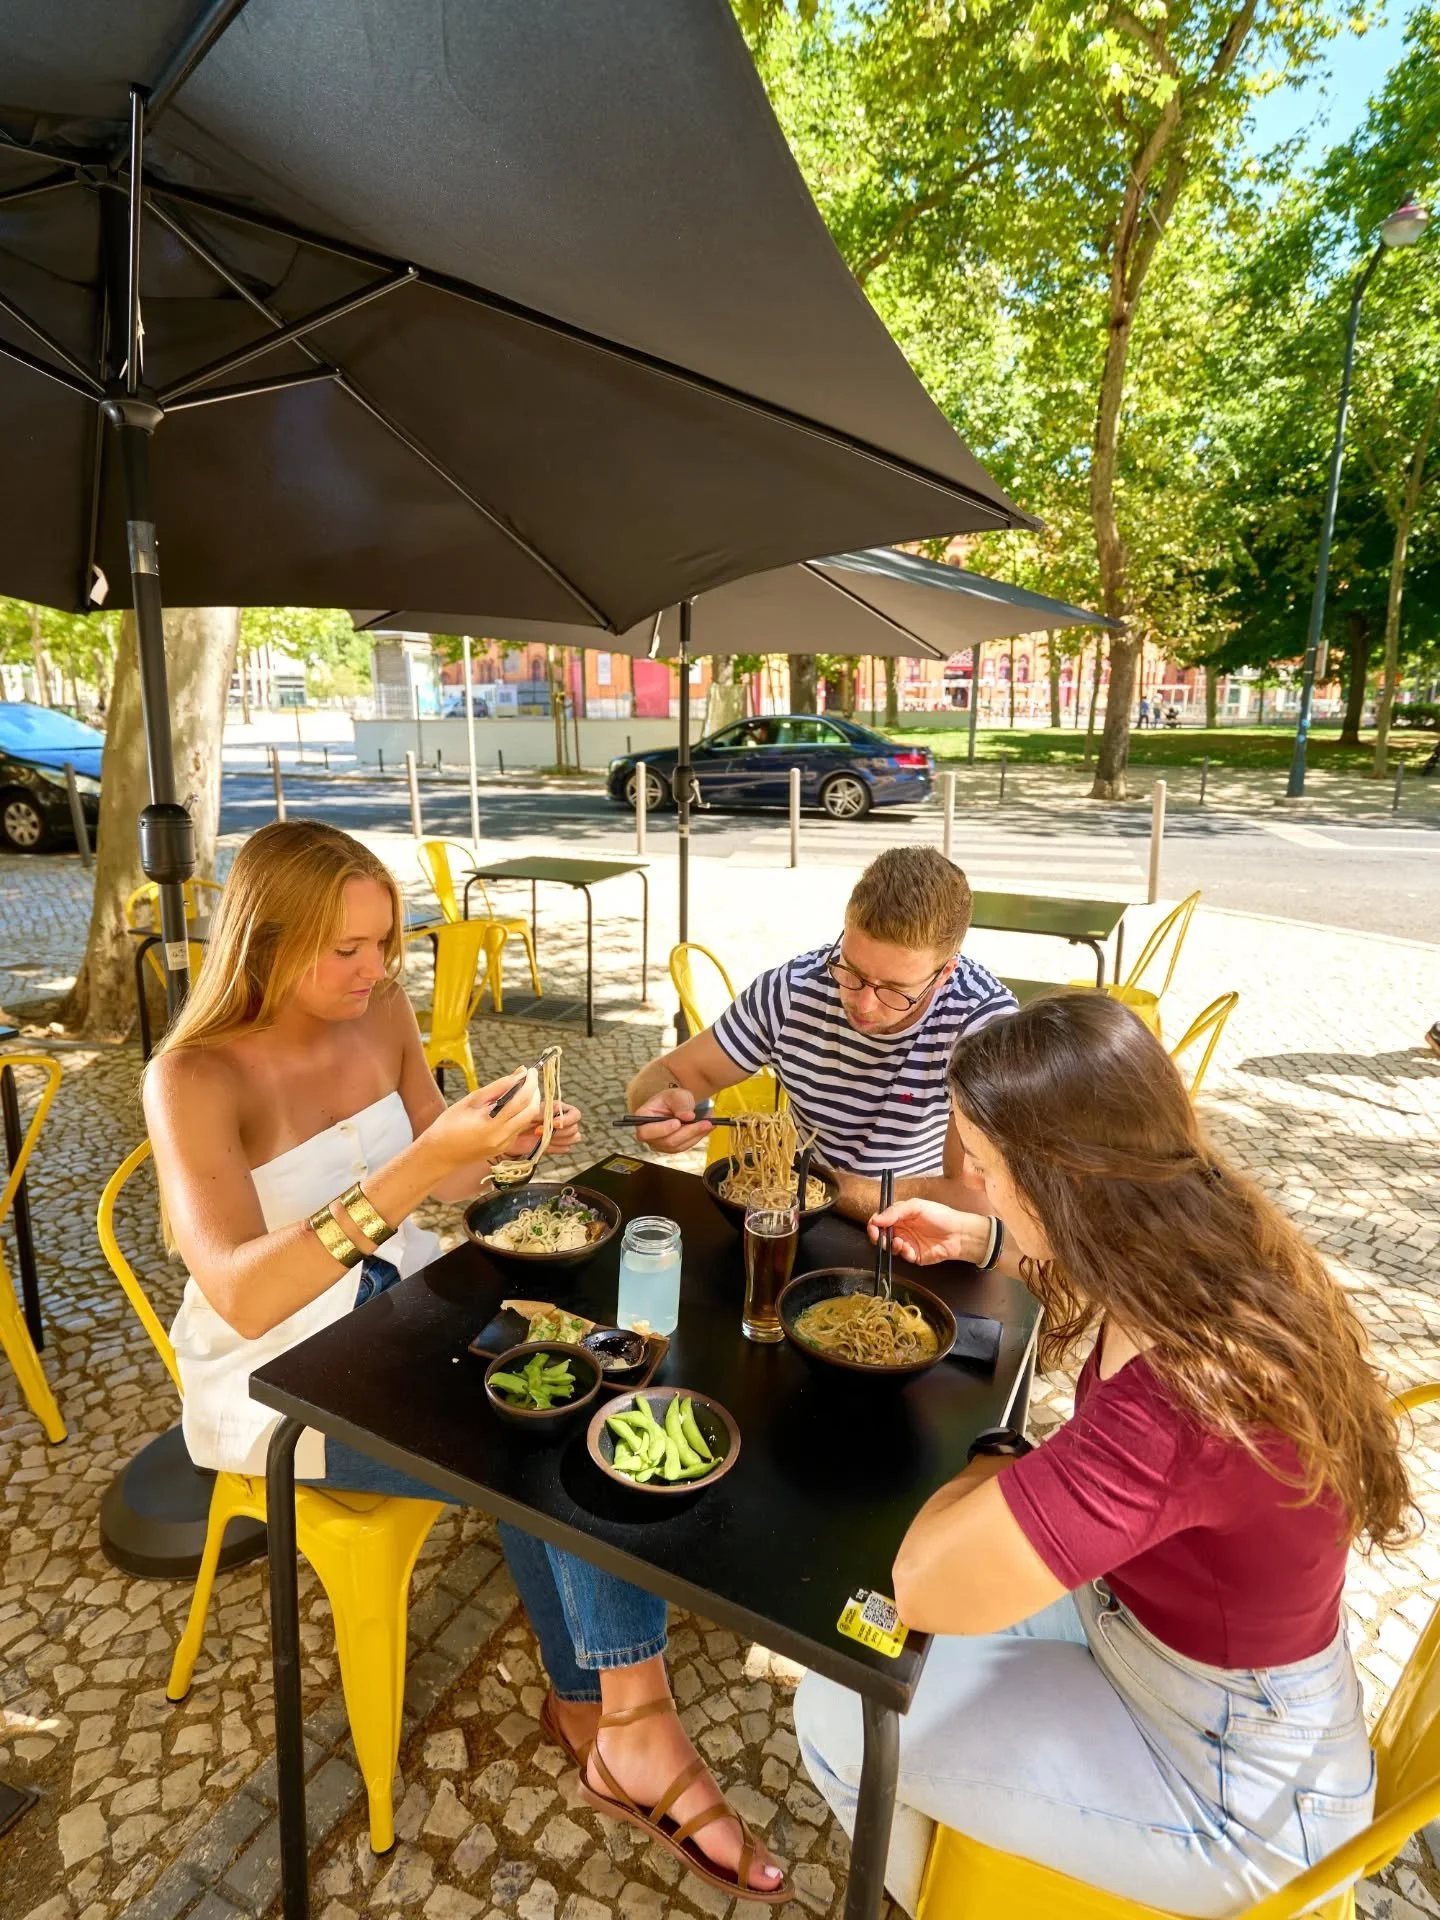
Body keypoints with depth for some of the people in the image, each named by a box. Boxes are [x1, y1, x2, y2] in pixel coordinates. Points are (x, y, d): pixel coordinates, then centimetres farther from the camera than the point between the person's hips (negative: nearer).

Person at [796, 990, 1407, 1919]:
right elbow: (1081, 1261, 12)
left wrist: (992, 1462, -18)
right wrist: (971, 1241, 5)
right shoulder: (1220, 1251, -15)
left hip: (1231, 1791, -7)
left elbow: (924, 1584, -35)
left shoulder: (1182, 1405, -42)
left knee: (840, 1711, 0)